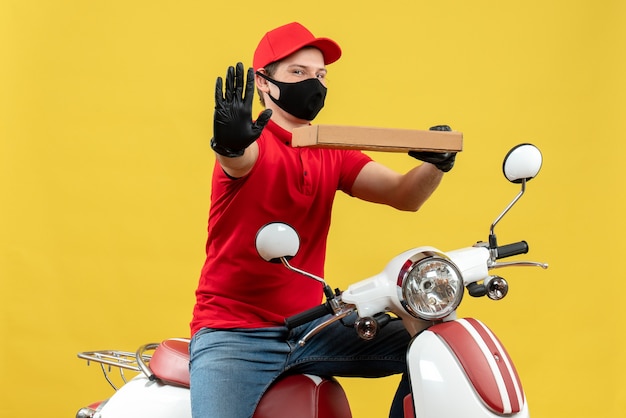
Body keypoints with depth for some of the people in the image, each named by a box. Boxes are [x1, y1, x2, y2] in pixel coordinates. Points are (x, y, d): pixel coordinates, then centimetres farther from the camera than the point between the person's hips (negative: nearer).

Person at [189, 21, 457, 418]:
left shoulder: (333, 153, 10)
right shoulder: (255, 143, -9)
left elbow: (403, 194, 0)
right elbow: (241, 161, -33)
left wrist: (435, 164, -22)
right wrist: (230, 144, -57)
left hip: (309, 326, 6)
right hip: (233, 334, -6)